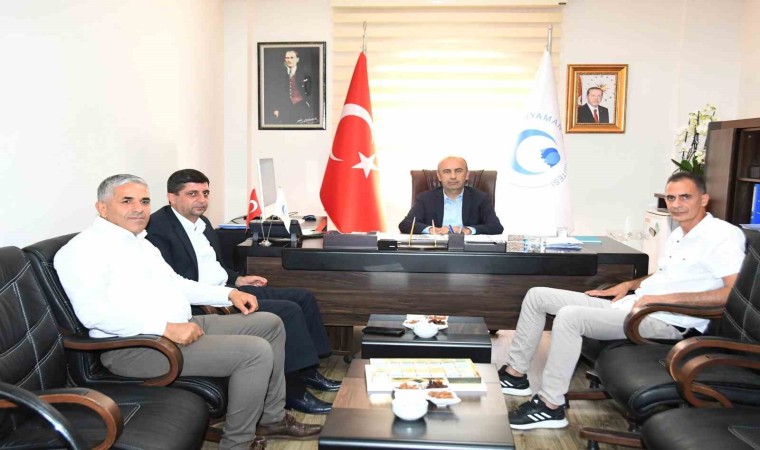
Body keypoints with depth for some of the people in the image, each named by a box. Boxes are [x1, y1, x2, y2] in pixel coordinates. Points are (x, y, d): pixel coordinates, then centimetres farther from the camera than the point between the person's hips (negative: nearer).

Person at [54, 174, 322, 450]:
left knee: (269, 324, 9)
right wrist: (166, 327, -29)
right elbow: (93, 312, -24)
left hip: (181, 327, 10)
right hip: (135, 345, -10)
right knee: (255, 351, -22)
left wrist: (229, 294, 12)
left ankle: (272, 418, 18)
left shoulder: (141, 242, 19)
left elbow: (175, 283, 25)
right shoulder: (84, 248, -11)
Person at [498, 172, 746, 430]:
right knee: (537, 296, 3)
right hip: (632, 304, 10)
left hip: (664, 321, -10)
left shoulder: (723, 235, -10)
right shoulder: (679, 235, 18)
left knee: (570, 316, -32)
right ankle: (515, 373, 9)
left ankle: (550, 406, -19)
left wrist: (668, 298, -23)